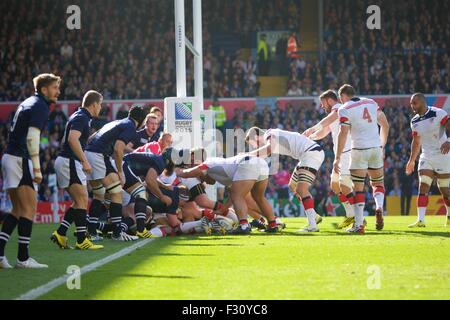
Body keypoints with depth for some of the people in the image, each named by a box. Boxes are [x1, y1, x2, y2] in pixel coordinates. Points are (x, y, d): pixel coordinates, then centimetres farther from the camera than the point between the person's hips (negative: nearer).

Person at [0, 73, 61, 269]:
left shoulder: (28, 104, 19)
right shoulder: (40, 107, -10)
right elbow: (32, 138, -21)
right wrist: (37, 168, -20)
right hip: (20, 160, -10)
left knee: (18, 210, 13)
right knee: (29, 207, -7)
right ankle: (23, 258, -8)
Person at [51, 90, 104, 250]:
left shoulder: (80, 116, 18)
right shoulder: (82, 118, -13)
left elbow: (68, 140, 28)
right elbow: (72, 139, -28)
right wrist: (85, 161, -27)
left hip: (65, 161, 10)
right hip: (69, 162, -10)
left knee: (79, 202, 12)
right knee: (82, 200, -8)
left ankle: (60, 233, 7)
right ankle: (81, 240, -9)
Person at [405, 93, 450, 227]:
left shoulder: (438, 114, -13)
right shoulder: (415, 122, 7)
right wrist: (412, 160, 18)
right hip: (426, 157, 5)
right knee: (423, 188, -10)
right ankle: (420, 220, -16)